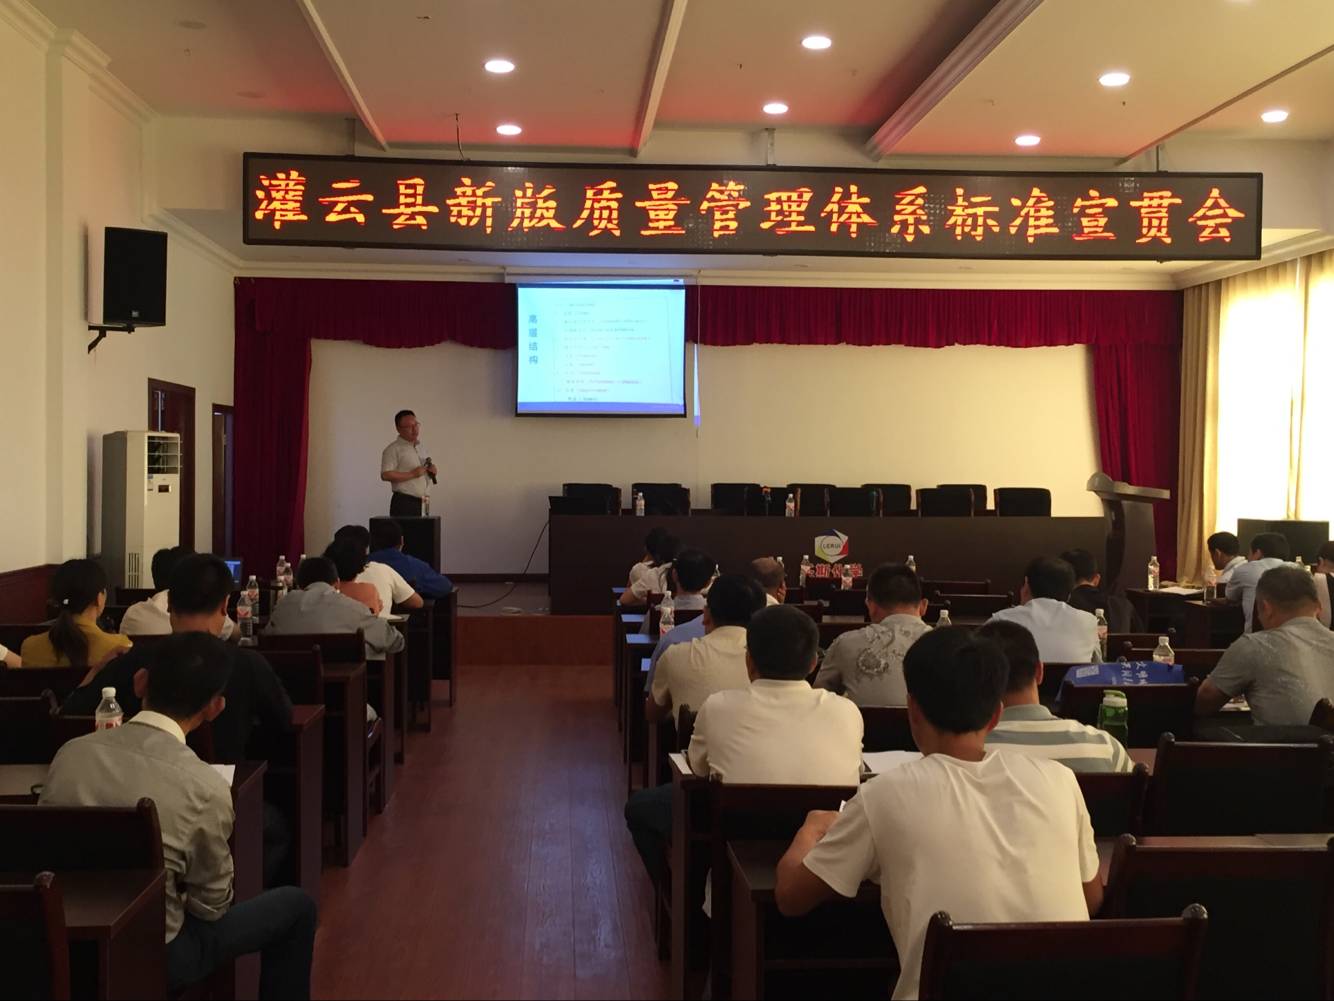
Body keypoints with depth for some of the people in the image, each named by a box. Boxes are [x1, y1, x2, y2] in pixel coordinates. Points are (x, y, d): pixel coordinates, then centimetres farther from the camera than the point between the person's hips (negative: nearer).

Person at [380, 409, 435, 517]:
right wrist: (412, 474, -18)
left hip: (423, 503, 7)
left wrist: (432, 471, 7)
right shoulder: (393, 449, -6)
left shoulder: (420, 447, 19)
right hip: (404, 503, -7)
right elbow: (385, 475, -17)